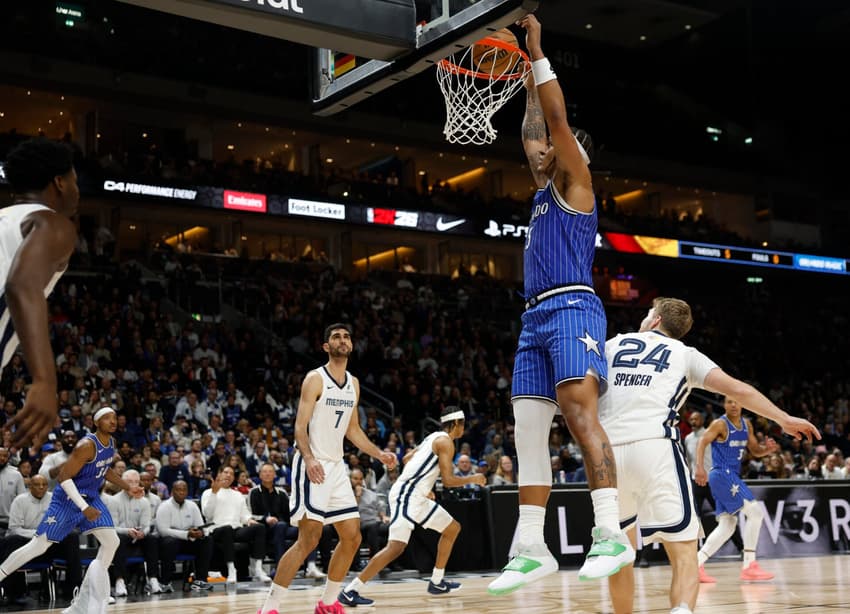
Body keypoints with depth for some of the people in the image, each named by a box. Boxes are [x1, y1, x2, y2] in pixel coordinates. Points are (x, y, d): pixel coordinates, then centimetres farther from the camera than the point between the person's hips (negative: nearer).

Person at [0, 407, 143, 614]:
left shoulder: (111, 443, 2)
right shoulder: (87, 445, -24)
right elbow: (64, 477, -25)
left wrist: (128, 488, 13)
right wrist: (84, 508, -29)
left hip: (91, 497, 8)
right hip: (68, 499, -7)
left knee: (112, 542, -3)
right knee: (39, 546, -4)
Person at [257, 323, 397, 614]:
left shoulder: (353, 383, 13)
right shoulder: (315, 379, -9)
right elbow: (300, 426, -15)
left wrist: (379, 454, 12)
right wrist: (309, 459, -31)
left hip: (336, 467, 8)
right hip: (313, 466, -8)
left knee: (352, 538, 7)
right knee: (309, 539, -15)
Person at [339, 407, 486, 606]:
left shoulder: (434, 437, 19)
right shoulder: (446, 442, -9)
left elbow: (408, 458, 26)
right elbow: (448, 481, -15)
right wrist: (472, 479, 0)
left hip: (417, 498, 11)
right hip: (407, 496, -11)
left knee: (453, 528, 19)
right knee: (396, 547, -20)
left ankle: (437, 582, 23)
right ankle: (350, 591, -20)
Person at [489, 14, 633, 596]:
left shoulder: (574, 182, 4)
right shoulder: (546, 188, 24)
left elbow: (558, 118, -6)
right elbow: (533, 130, 35)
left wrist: (537, 51, -2)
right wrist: (528, 77, 36)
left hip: (572, 310, -9)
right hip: (536, 317, 9)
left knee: (580, 414, -23)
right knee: (528, 432, 3)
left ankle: (612, 534, -27)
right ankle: (531, 550, 5)